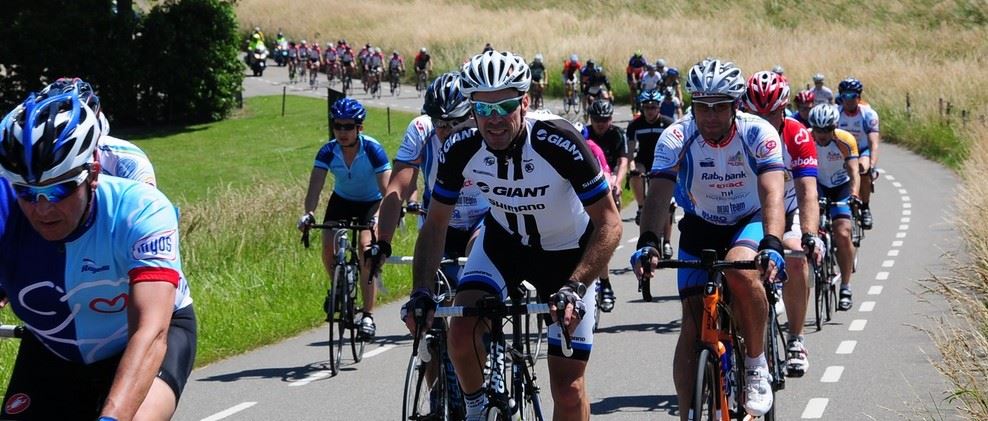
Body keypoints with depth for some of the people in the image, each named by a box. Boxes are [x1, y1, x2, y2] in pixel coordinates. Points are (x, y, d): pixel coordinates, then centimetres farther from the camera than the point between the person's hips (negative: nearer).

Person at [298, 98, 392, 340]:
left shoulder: (372, 150, -28)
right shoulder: (328, 152, -21)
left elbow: (387, 190, -34)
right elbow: (315, 186, -30)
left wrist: (379, 217, -53)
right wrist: (308, 213, -49)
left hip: (371, 204, -3)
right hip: (342, 201, 3)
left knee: (366, 248, -25)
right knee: (328, 251, -17)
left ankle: (368, 316, -20)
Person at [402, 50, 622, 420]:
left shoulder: (558, 142, -33)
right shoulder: (461, 149, -22)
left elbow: (609, 223, -27)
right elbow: (435, 224, -7)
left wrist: (574, 289, -38)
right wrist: (420, 292, -19)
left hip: (567, 252, -3)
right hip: (503, 241, 3)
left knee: (568, 388, -7)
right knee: (462, 331, -23)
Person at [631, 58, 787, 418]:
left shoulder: (758, 134, -23)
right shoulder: (676, 138, -20)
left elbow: (772, 193, -35)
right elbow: (658, 194, -30)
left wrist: (772, 245, -52)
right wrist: (647, 243, -49)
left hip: (750, 221, -2)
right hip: (700, 227, 2)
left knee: (741, 273, -35)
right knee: (693, 324, -10)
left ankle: (757, 364, -13)